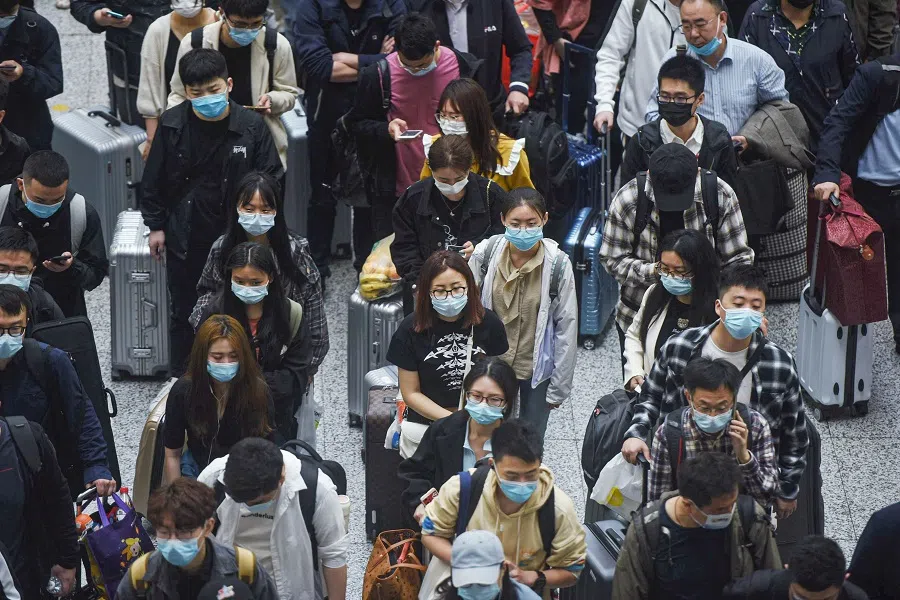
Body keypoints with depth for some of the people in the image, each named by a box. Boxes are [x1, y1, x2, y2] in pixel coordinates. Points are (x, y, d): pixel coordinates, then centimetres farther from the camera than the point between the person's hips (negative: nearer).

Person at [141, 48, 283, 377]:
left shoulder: (251, 126, -11)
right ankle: (180, 379, 31)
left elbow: (271, 180, -3)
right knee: (183, 310, 15)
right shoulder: (172, 124, -8)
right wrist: (156, 225, 4)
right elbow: (154, 179, 3)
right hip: (184, 236, 1)